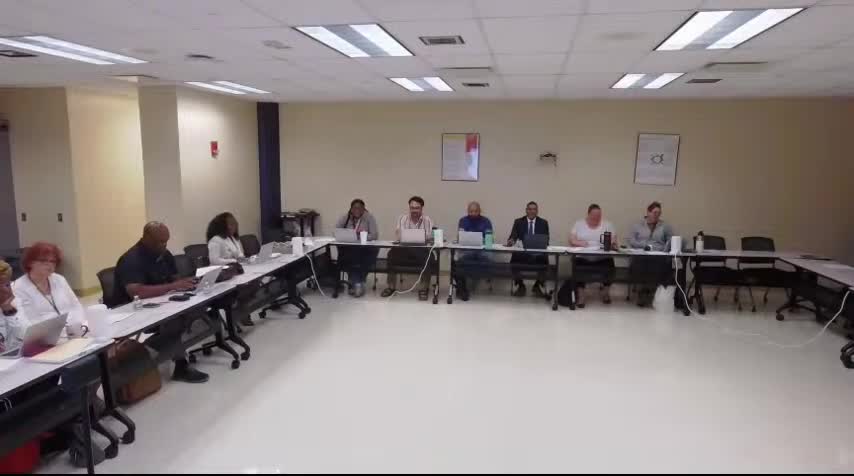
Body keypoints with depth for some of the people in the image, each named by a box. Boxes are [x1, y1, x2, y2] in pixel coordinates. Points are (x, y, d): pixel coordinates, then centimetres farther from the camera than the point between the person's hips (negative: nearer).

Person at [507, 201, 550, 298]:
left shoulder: (543, 223, 10)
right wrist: (511, 241, -26)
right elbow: (513, 237, -2)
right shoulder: (518, 222, 8)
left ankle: (537, 286, -4)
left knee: (544, 261, -31)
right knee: (514, 259, -30)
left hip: (538, 252, 0)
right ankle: (520, 286, -5)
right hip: (522, 251, 0)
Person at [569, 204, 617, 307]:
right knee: (577, 267, -30)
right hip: (583, 258, -1)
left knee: (609, 266, -27)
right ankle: (580, 295, -14)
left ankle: (606, 292, 1)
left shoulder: (607, 224, 10)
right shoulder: (579, 224, 8)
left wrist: (611, 243, -21)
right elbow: (571, 240, 0)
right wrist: (579, 243, -21)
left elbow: (614, 240, 3)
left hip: (602, 259, 1)